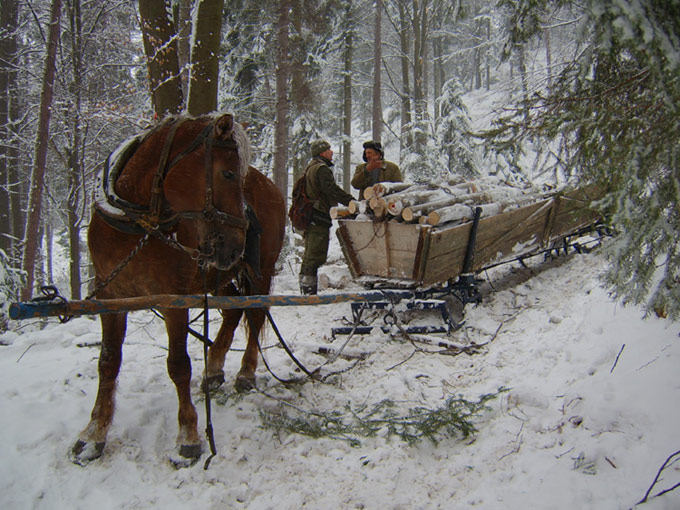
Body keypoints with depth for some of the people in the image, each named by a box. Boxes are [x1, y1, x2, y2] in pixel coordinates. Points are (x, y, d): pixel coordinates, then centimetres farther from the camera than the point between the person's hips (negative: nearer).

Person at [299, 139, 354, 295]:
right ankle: (309, 287, -10)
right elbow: (332, 190, -20)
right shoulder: (321, 168, -11)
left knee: (309, 255, 15)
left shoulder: (310, 168, 22)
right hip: (319, 217, -11)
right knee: (316, 254, -9)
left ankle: (305, 290, 21)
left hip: (309, 216, 11)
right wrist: (352, 202, -20)